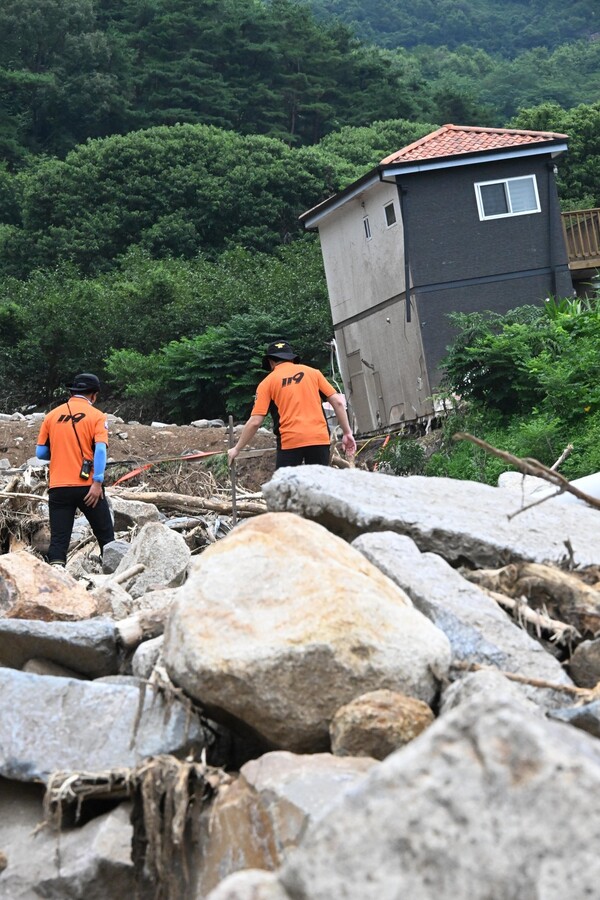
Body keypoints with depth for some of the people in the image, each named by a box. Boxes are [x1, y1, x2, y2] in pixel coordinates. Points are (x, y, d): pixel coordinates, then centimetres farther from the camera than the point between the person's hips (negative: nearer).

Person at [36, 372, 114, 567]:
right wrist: (97, 482, -16)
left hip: (58, 487, 2)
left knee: (58, 540, 2)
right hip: (87, 486, -2)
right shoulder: (96, 416, 1)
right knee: (105, 536, 11)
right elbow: (100, 450, -12)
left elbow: (40, 453, 10)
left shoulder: (52, 415, 9)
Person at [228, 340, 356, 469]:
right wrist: (347, 433, 12)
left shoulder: (267, 382, 8)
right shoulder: (313, 372, 14)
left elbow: (255, 422, 3)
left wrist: (237, 449, 13)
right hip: (319, 438, 2)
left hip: (290, 441, -2)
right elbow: (338, 402, 7)